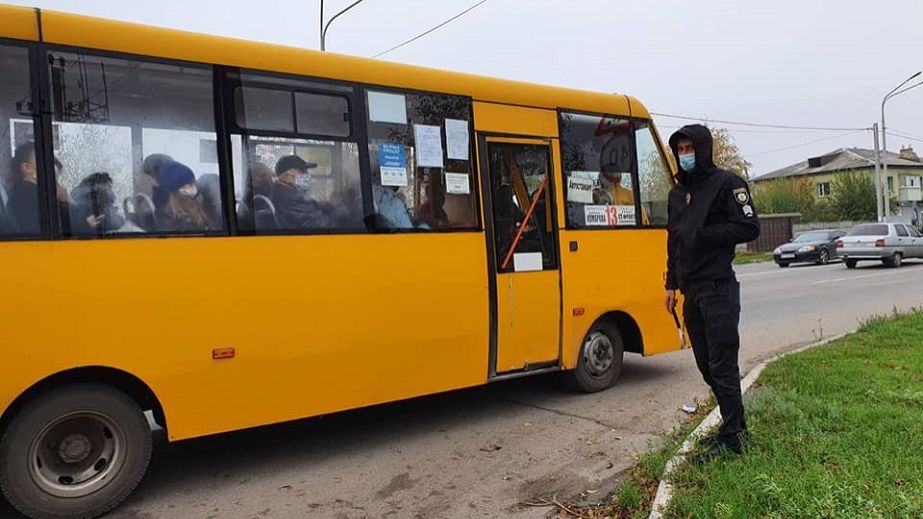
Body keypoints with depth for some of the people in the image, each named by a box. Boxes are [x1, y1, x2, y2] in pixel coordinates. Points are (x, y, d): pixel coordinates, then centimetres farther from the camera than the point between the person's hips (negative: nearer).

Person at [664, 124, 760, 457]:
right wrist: (672, 284, 19)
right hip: (691, 291, 8)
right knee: (706, 365, 14)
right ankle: (736, 421, 29)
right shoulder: (677, 192, 17)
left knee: (722, 365, -5)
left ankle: (730, 438, 5)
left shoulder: (726, 182, -5)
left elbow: (750, 227, -12)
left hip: (719, 289, -8)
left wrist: (704, 234, -15)